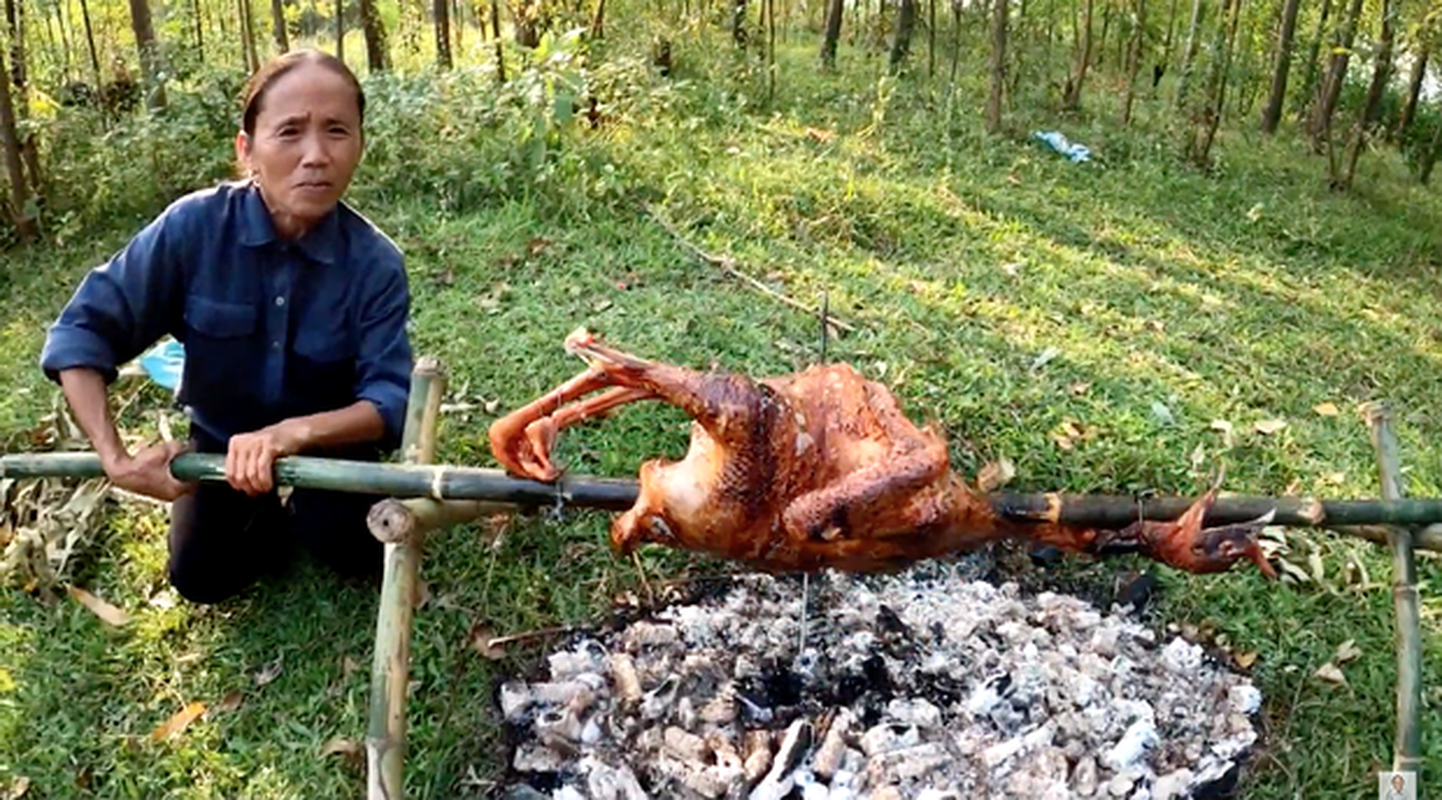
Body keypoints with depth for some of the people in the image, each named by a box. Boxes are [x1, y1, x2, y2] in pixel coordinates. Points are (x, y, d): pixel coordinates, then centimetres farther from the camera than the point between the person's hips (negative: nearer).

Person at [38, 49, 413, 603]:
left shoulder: (376, 262, -27)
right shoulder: (194, 226, -26)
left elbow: (390, 397, -31)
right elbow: (83, 329, -22)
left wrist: (296, 432, -50)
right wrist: (114, 457, -31)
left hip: (328, 437, -1)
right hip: (222, 433, 2)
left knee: (353, 552, -19)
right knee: (202, 578, -3)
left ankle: (310, 504, 15)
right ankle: (271, 512, 27)